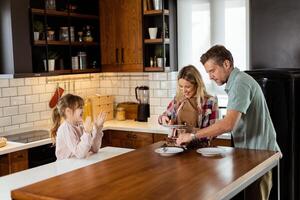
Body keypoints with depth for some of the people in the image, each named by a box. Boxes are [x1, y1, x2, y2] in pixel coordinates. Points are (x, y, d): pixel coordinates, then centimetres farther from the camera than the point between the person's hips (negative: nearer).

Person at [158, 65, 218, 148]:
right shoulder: (178, 99, 7)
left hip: (198, 147, -3)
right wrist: (163, 118, -1)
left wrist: (193, 130, -18)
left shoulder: (210, 101, -5)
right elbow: (164, 115, 22)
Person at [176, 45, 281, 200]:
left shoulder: (240, 83, -18)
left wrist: (193, 136, -24)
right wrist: (212, 133, 4)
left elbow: (228, 124, -29)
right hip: (251, 152, 9)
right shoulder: (236, 82, 14)